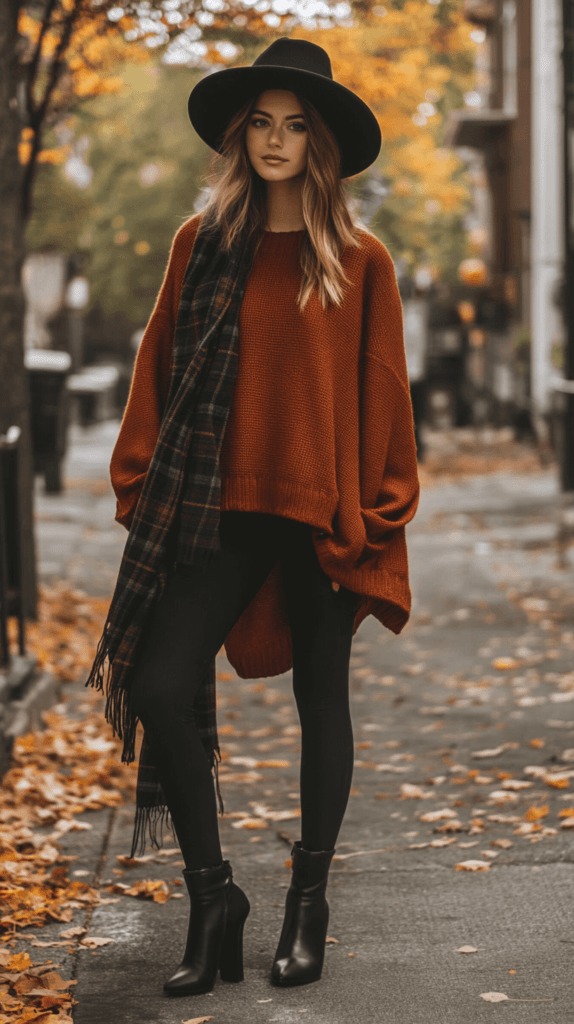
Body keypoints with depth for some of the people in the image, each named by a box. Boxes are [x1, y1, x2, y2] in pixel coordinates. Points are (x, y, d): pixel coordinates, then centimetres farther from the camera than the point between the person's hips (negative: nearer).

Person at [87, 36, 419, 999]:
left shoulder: (360, 261, 2)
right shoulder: (203, 243, 8)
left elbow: (384, 396, 3)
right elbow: (159, 368, 10)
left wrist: (380, 514, 0)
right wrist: (142, 481, 4)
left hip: (324, 512, -1)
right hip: (220, 508, 2)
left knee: (322, 698, 8)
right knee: (159, 684, -12)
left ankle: (308, 903, 24)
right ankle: (211, 898, 3)